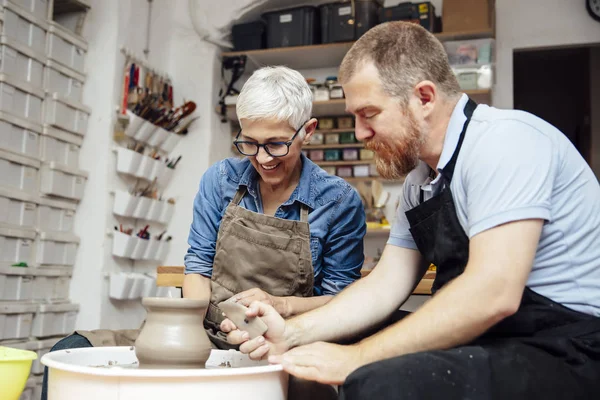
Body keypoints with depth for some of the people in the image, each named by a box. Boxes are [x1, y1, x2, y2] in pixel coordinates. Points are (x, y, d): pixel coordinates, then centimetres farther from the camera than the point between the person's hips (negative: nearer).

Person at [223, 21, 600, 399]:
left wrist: (356, 358, -21)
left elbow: (493, 293, -27)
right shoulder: (420, 179, 9)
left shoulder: (503, 139, -18)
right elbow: (386, 284, 8)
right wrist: (293, 333, -6)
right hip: (491, 341, 8)